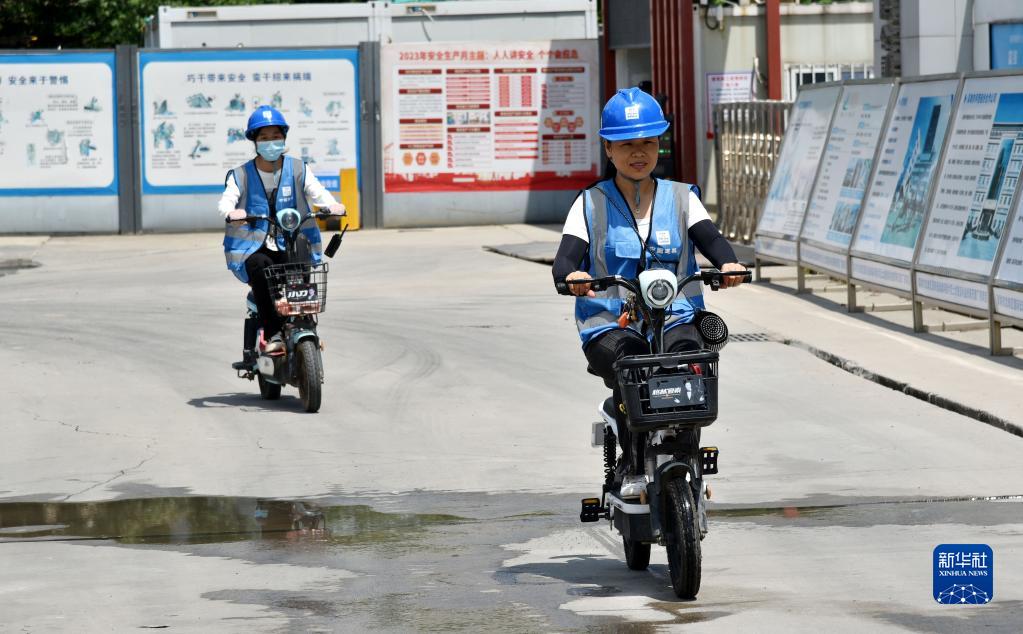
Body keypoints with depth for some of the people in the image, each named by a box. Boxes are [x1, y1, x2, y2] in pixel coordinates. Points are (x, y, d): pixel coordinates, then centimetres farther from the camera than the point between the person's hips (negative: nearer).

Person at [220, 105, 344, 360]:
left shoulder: (298, 170, 11)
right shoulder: (241, 176, 7)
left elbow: (317, 192, -4)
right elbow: (227, 200, -10)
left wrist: (333, 205, -28)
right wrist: (231, 212, -35)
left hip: (292, 247, 1)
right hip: (254, 249, -1)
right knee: (260, 267, -34)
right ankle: (272, 334, -32)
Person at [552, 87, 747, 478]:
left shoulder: (681, 199, 14)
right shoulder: (591, 204, 10)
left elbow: (709, 239, -2)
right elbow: (565, 257, -3)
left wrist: (728, 264, -27)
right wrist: (569, 277, -29)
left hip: (676, 318, 1)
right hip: (610, 325, -1)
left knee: (687, 350, -32)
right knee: (630, 361, -34)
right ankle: (632, 461, -21)